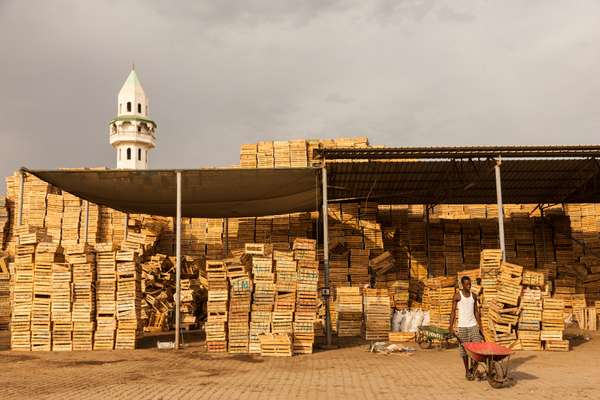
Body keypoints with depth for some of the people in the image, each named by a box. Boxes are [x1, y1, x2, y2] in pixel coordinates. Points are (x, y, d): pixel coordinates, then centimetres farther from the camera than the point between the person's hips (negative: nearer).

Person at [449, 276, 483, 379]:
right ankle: (467, 371, 14)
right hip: (462, 326, -4)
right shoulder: (457, 296, -5)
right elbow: (453, 312, -7)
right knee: (464, 349, 3)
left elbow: (476, 311, 14)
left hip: (474, 325, 4)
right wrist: (451, 327, -13)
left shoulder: (473, 296, 9)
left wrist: (480, 326, 9)